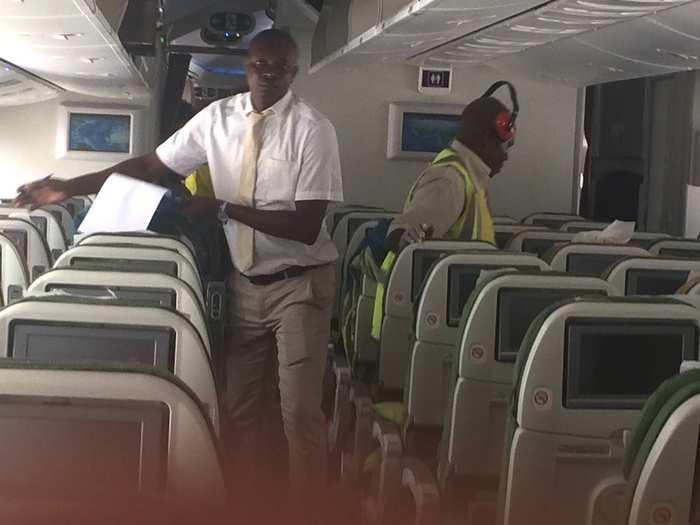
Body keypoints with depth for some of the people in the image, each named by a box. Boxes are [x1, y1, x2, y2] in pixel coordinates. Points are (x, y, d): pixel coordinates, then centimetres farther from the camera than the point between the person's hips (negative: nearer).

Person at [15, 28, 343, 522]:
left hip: (299, 283, -5)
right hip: (245, 281, 5)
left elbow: (306, 227, -21)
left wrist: (226, 210, -24)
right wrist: (70, 187, -2)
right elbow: (152, 165, 4)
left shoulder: (313, 129, -16)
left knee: (299, 410, -2)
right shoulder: (218, 117, -1)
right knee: (237, 403, 13)